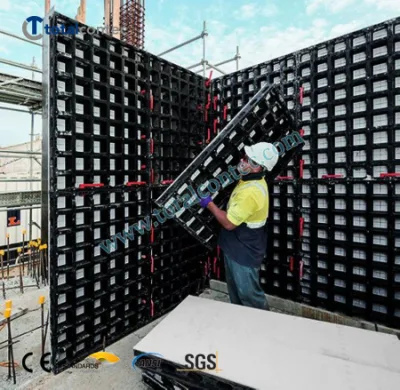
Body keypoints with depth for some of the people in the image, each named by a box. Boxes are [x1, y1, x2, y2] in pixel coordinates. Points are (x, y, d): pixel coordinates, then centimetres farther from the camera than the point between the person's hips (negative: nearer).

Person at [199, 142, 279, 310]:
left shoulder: (251, 192, -33)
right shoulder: (252, 181, 0)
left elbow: (229, 223, -26)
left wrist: (209, 204, -16)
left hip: (244, 252, -10)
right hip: (237, 247, 10)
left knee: (248, 293, 9)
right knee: (235, 288, 25)